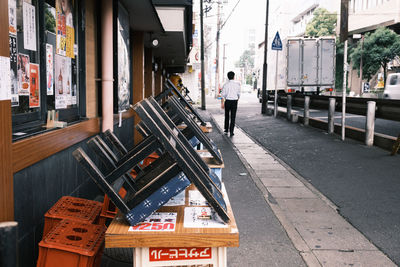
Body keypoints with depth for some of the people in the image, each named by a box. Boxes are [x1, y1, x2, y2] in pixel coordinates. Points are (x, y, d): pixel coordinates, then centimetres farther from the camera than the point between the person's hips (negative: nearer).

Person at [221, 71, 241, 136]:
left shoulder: (225, 84, -5)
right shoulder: (237, 84, -2)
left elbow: (223, 95, -8)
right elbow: (239, 94, 5)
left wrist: (222, 103, -3)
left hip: (227, 101, 0)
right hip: (234, 101, 0)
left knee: (227, 116, 18)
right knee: (233, 117, 4)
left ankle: (226, 130, 22)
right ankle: (231, 131, 0)